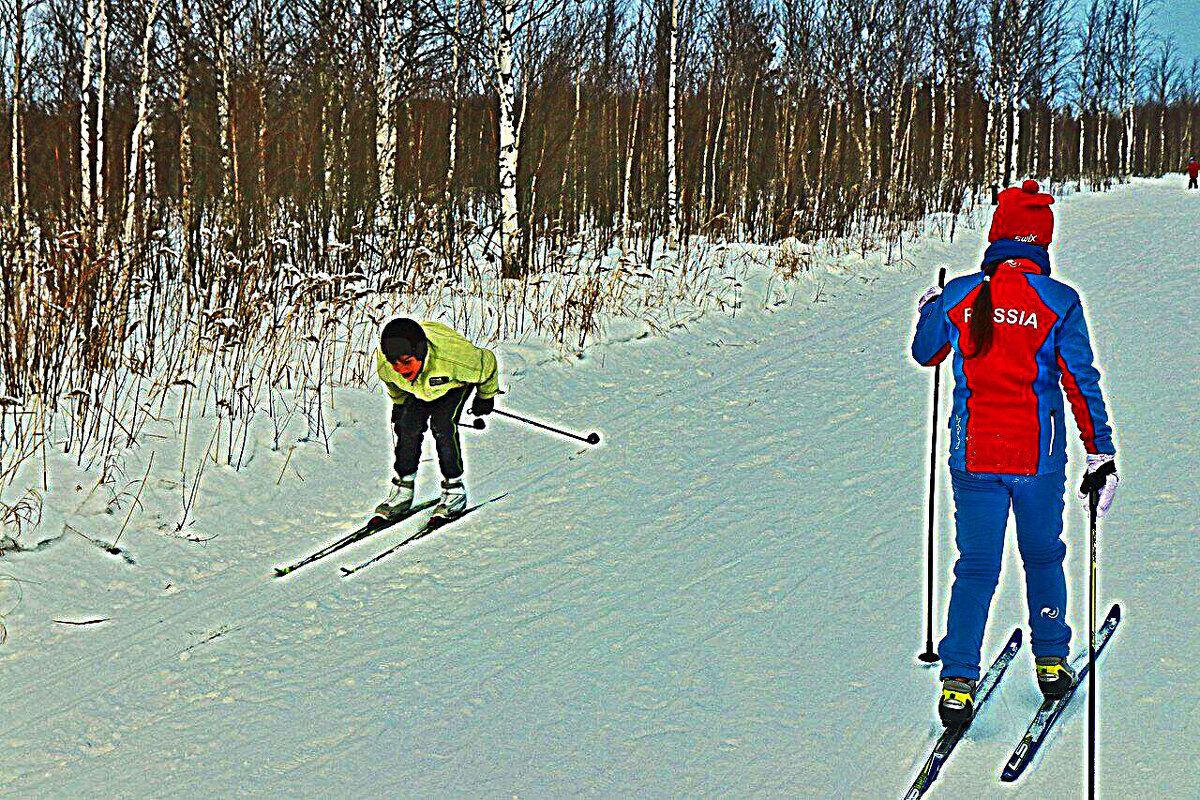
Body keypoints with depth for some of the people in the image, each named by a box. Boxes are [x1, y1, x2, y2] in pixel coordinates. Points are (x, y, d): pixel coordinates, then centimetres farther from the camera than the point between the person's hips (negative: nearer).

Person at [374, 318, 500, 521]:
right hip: (417, 390, 4)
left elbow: (487, 362, -22)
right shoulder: (384, 363, -32)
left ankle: (455, 491, -13)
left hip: (455, 384, -4)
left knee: (442, 425, -24)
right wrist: (399, 403, 14)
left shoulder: (451, 356, -45)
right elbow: (394, 386, -3)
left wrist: (486, 396, -6)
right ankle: (403, 491, -2)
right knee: (408, 426, -14)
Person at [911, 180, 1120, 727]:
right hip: (1038, 457, -1)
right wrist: (1101, 455, -2)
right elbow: (1082, 384, -8)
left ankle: (958, 683, -4)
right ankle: (1051, 663, 29)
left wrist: (928, 310, 36)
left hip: (973, 456, 1)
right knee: (1043, 557, 21)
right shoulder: (1058, 302, -9)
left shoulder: (957, 296, -3)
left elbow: (926, 353, 15)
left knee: (976, 568, 7)